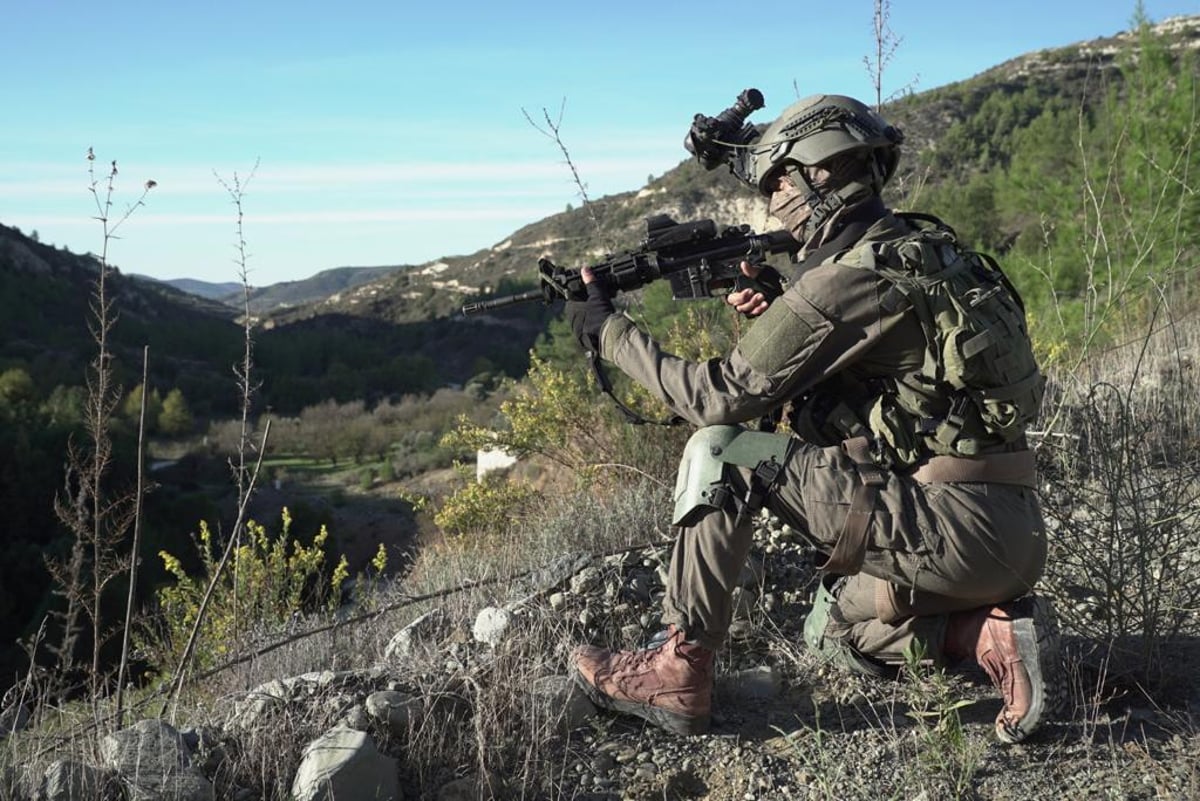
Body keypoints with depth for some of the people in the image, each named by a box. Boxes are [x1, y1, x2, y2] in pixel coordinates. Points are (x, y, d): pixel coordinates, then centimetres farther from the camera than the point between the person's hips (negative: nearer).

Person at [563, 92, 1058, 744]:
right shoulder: (917, 250, 14)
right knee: (830, 629, 29)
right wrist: (775, 320, 12)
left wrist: (610, 332, -1)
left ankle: (678, 672, -3)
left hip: (956, 524, -9)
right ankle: (990, 630, 7)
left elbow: (721, 396, -12)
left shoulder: (846, 277, -15)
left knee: (722, 453, -10)